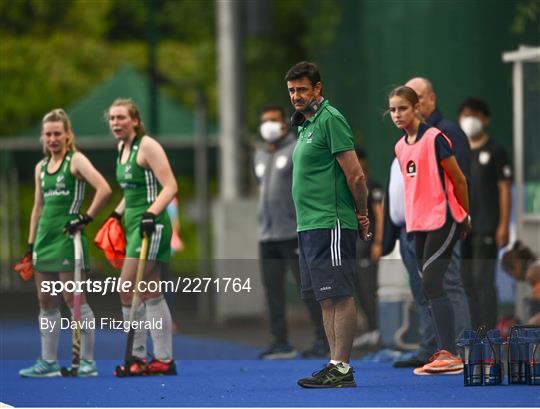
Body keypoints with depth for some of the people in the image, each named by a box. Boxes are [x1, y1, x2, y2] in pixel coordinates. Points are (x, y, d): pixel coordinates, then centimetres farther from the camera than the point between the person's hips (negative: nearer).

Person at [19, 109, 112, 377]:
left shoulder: (76, 161, -6)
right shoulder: (41, 167, 15)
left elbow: (104, 190, -19)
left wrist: (86, 219, -16)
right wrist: (31, 244, 17)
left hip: (68, 236, -7)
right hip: (45, 238, 7)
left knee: (75, 300, -6)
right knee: (46, 303, 7)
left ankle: (87, 361, 0)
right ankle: (48, 362, 12)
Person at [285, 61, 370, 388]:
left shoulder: (330, 119, -11)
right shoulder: (306, 124, 19)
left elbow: (356, 176, -14)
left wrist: (362, 214, -4)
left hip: (331, 225, -10)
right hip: (309, 226, 10)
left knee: (339, 296, -8)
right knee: (326, 299, 9)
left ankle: (341, 369, -9)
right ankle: (336, 365, 12)